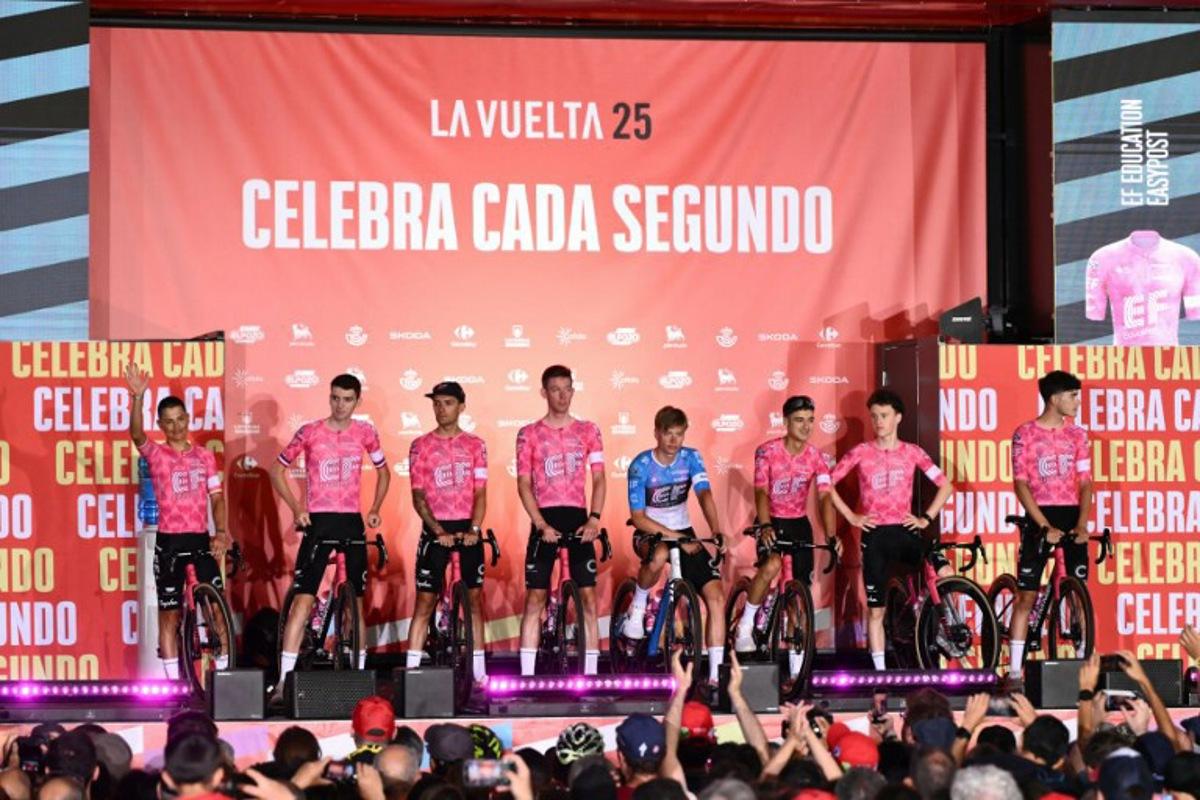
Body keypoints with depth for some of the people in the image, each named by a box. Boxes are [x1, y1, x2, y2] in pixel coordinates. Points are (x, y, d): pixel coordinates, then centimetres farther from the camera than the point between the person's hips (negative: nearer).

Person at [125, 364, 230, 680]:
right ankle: (174, 682, 7)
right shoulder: (156, 454, 0)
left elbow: (216, 497, 7)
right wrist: (138, 397, -35)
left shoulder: (204, 456, 10)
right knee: (169, 612, 3)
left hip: (201, 539, 2)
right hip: (169, 541, -2)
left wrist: (221, 532, -9)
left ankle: (223, 673, 6)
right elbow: (136, 434, -20)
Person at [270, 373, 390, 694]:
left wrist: (375, 509, 9)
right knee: (303, 597, -10)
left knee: (356, 598, 7)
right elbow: (277, 470, 6)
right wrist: (296, 508, -3)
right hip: (318, 521, -3)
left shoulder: (365, 433, 4)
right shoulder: (310, 432, -4)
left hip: (352, 522, 3)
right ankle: (284, 677, -11)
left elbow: (383, 471, 20)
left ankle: (359, 670, 16)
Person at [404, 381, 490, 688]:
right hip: (436, 529, -2)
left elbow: (480, 492, 2)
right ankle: (412, 668, -5)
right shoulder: (421, 445, 1)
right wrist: (438, 531, -13)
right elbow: (418, 496, -3)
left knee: (474, 597, 5)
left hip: (468, 529, 2)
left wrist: (474, 528, -12)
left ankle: (479, 670, 10)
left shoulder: (474, 445, 5)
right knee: (425, 600, -4)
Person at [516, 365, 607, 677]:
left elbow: (598, 478, 5)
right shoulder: (529, 434, 3)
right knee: (535, 598, -2)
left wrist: (594, 518, -9)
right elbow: (524, 484, -1)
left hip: (578, 519, 1)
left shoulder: (588, 431, 8)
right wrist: (542, 525, -12)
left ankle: (591, 673, 1)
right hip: (545, 519, -1)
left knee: (588, 596, -2)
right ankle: (527, 675, -2)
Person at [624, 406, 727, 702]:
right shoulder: (641, 465, -17)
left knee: (716, 597, -12)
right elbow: (638, 518, -18)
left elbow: (704, 494, -21)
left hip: (684, 532, 4)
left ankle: (715, 678, -10)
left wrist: (716, 532, -38)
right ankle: (637, 608, -12)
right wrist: (676, 538, -26)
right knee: (659, 556, -42)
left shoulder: (690, 458, -7)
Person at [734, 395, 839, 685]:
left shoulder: (816, 458, -8)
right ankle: (745, 625, -13)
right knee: (771, 565, -34)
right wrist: (765, 526, -40)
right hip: (772, 522, -3)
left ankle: (797, 669, 5)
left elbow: (825, 497, -17)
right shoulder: (767, 452, -15)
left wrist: (831, 536, -31)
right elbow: (761, 492, -23)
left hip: (799, 523, 3)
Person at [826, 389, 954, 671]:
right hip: (875, 534, 0)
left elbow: (945, 486, 9)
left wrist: (926, 517, 1)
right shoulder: (861, 452, 1)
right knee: (875, 610, 3)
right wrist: (850, 516, 0)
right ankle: (880, 670, 12)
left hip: (904, 532, 0)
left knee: (945, 573, -26)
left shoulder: (912, 452, 4)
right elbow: (828, 483, 4)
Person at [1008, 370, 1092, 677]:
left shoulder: (1077, 435, 7)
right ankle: (1015, 669, -2)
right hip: (1039, 516, -3)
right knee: (1026, 594, -3)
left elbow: (1085, 482, 4)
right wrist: (1045, 526, -16)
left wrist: (1082, 523, -11)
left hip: (1071, 516, 3)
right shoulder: (1025, 434, -4)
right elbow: (1020, 484, -8)